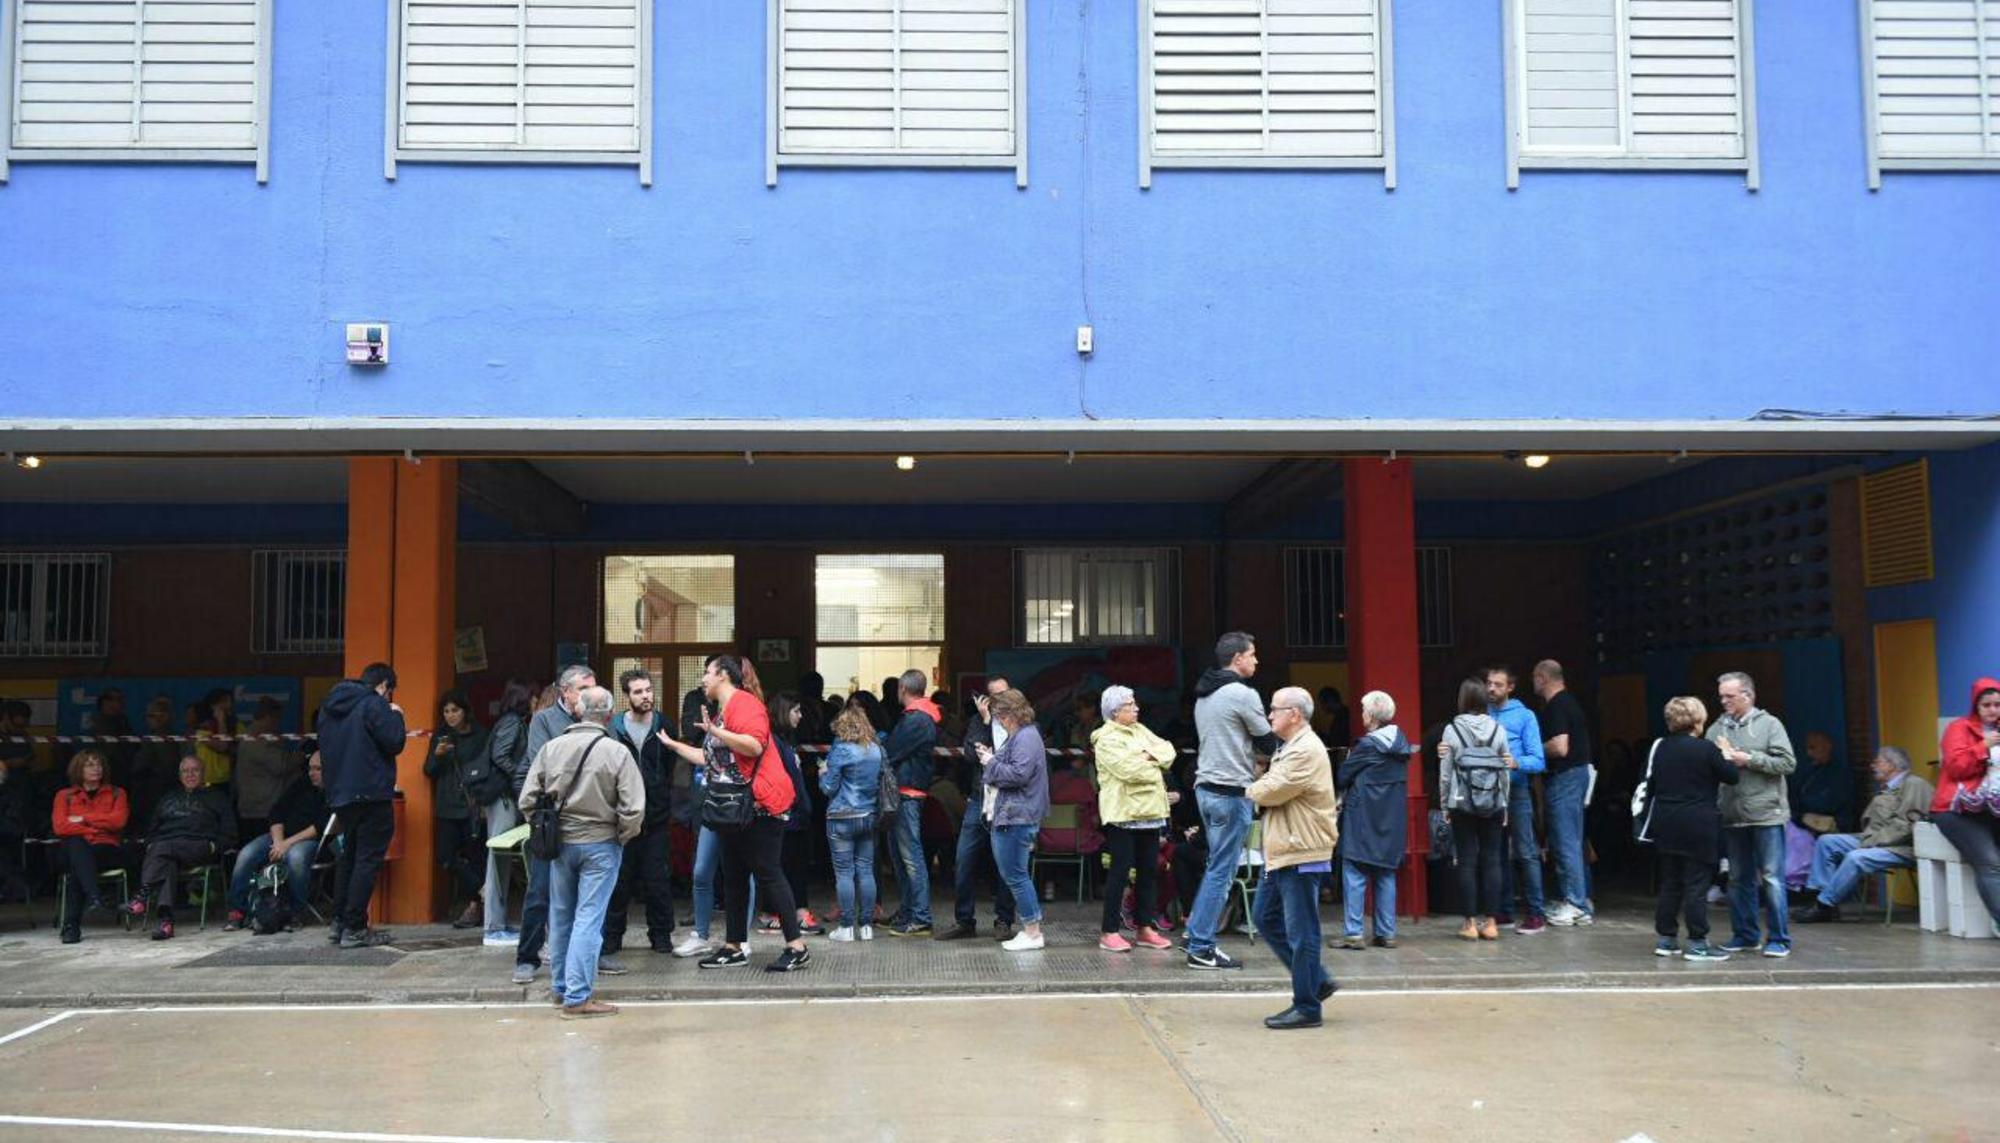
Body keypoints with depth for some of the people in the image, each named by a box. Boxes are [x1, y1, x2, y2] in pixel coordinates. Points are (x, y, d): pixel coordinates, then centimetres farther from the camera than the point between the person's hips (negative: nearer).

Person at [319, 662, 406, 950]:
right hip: (371, 794, -8)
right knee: (368, 860, -4)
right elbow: (394, 742, -14)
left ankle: (339, 923, 20)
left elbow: (326, 747, 21)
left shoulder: (330, 706, 16)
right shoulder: (374, 704, -10)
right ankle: (354, 929, -6)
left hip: (339, 794, 8)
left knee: (348, 856, 18)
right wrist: (396, 716, 1)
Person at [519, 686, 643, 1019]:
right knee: (588, 918, -1)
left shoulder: (551, 748, -4)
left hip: (560, 842, 4)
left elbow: (527, 800, -1)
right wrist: (621, 838, 1)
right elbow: (633, 810, -16)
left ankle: (560, 988, 29)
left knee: (561, 916, 17)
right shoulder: (617, 753, -13)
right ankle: (578, 996, -1)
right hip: (600, 844, -4)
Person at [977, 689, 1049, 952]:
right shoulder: (1017, 736, 19)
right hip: (1007, 815, 11)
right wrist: (990, 760, 10)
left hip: (1016, 818, -11)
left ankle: (1033, 932, 0)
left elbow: (1018, 774, -23)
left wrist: (991, 763, -11)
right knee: (1014, 874, 13)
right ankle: (1030, 928, 18)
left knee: (1015, 874, -6)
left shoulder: (1027, 738, -15)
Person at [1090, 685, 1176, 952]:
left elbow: (1168, 750, 10)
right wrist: (1155, 767, -4)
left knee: (1149, 870, 10)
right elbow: (1128, 768, -21)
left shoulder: (1140, 730, 17)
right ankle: (1109, 932, 0)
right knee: (1120, 870, -6)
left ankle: (1144, 928, 18)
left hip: (1149, 811, 8)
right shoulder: (1106, 739, -9)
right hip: (1123, 812, -8)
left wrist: (1151, 755, -10)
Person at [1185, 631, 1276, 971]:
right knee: (1221, 872, -3)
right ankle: (1201, 949, 0)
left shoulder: (1203, 695, 14)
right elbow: (1268, 742, -5)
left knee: (1216, 866, 19)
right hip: (1231, 792, -9)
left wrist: (1248, 766, 13)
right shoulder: (1243, 694, -13)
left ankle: (1197, 931, 20)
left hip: (1206, 787, 9)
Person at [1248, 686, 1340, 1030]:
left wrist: (1254, 788, 0)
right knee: (1267, 920, 15)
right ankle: (1317, 980, 23)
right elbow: (1267, 790, 19)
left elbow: (1270, 792, -20)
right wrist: (1262, 789, -1)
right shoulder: (1288, 748, 18)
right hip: (1280, 853, 11)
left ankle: (1306, 1007, 5)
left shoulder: (1306, 751, -17)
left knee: (1300, 932, -3)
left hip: (1301, 854, -11)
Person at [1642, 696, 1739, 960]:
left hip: (1665, 827, 6)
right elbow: (1732, 777, -3)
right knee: (1697, 884, -1)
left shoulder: (1658, 748, 5)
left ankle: (1665, 939, 16)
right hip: (1698, 827, -6)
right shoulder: (1706, 749, -11)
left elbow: (1650, 784, 11)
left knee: (1669, 883, 12)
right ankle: (1697, 943, 0)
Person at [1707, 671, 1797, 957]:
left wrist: (1748, 759, -14)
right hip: (1732, 816, 4)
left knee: (1772, 878, -2)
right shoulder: (1717, 729, 8)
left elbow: (1788, 763, -9)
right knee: (1739, 879, 11)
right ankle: (1744, 934, 21)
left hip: (1766, 814, -4)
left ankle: (1779, 938, 6)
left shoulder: (1769, 724, -1)